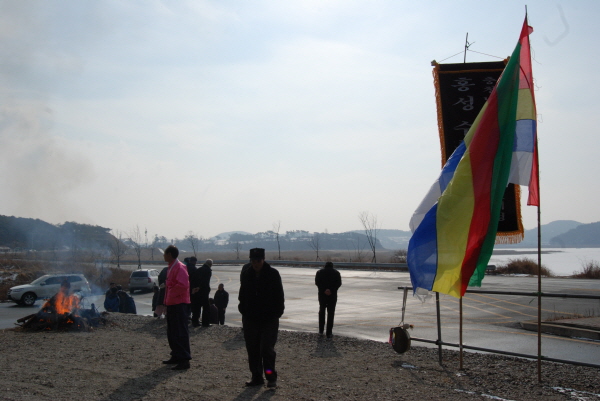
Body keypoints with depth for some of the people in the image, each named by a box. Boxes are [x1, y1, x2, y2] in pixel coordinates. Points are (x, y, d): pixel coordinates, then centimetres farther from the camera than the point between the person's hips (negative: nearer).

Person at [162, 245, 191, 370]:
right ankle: (176, 356, 26)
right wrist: (167, 300, 15)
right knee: (172, 333, 16)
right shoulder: (171, 268, 16)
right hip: (172, 304, 10)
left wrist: (172, 294, -17)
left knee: (180, 333, -9)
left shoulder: (180, 268, -15)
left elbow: (183, 285, -27)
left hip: (180, 304, -10)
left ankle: (184, 360, -7)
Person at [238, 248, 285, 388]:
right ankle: (256, 377, 18)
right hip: (250, 317, 4)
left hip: (269, 319, -4)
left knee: (267, 349, -9)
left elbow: (279, 296, -3)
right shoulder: (246, 273, 1)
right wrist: (243, 309, 9)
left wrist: (277, 313, -8)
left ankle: (271, 377, 3)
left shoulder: (273, 274, -8)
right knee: (252, 349, 8)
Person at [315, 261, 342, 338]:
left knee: (322, 311, 18)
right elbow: (339, 283, -7)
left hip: (322, 294, 1)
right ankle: (329, 333, 1)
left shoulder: (319, 272, 8)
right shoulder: (336, 273, 8)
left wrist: (324, 290, -15)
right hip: (333, 295, -1)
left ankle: (321, 330, 19)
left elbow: (317, 282, -8)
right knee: (330, 313, 4)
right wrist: (331, 290, -16)